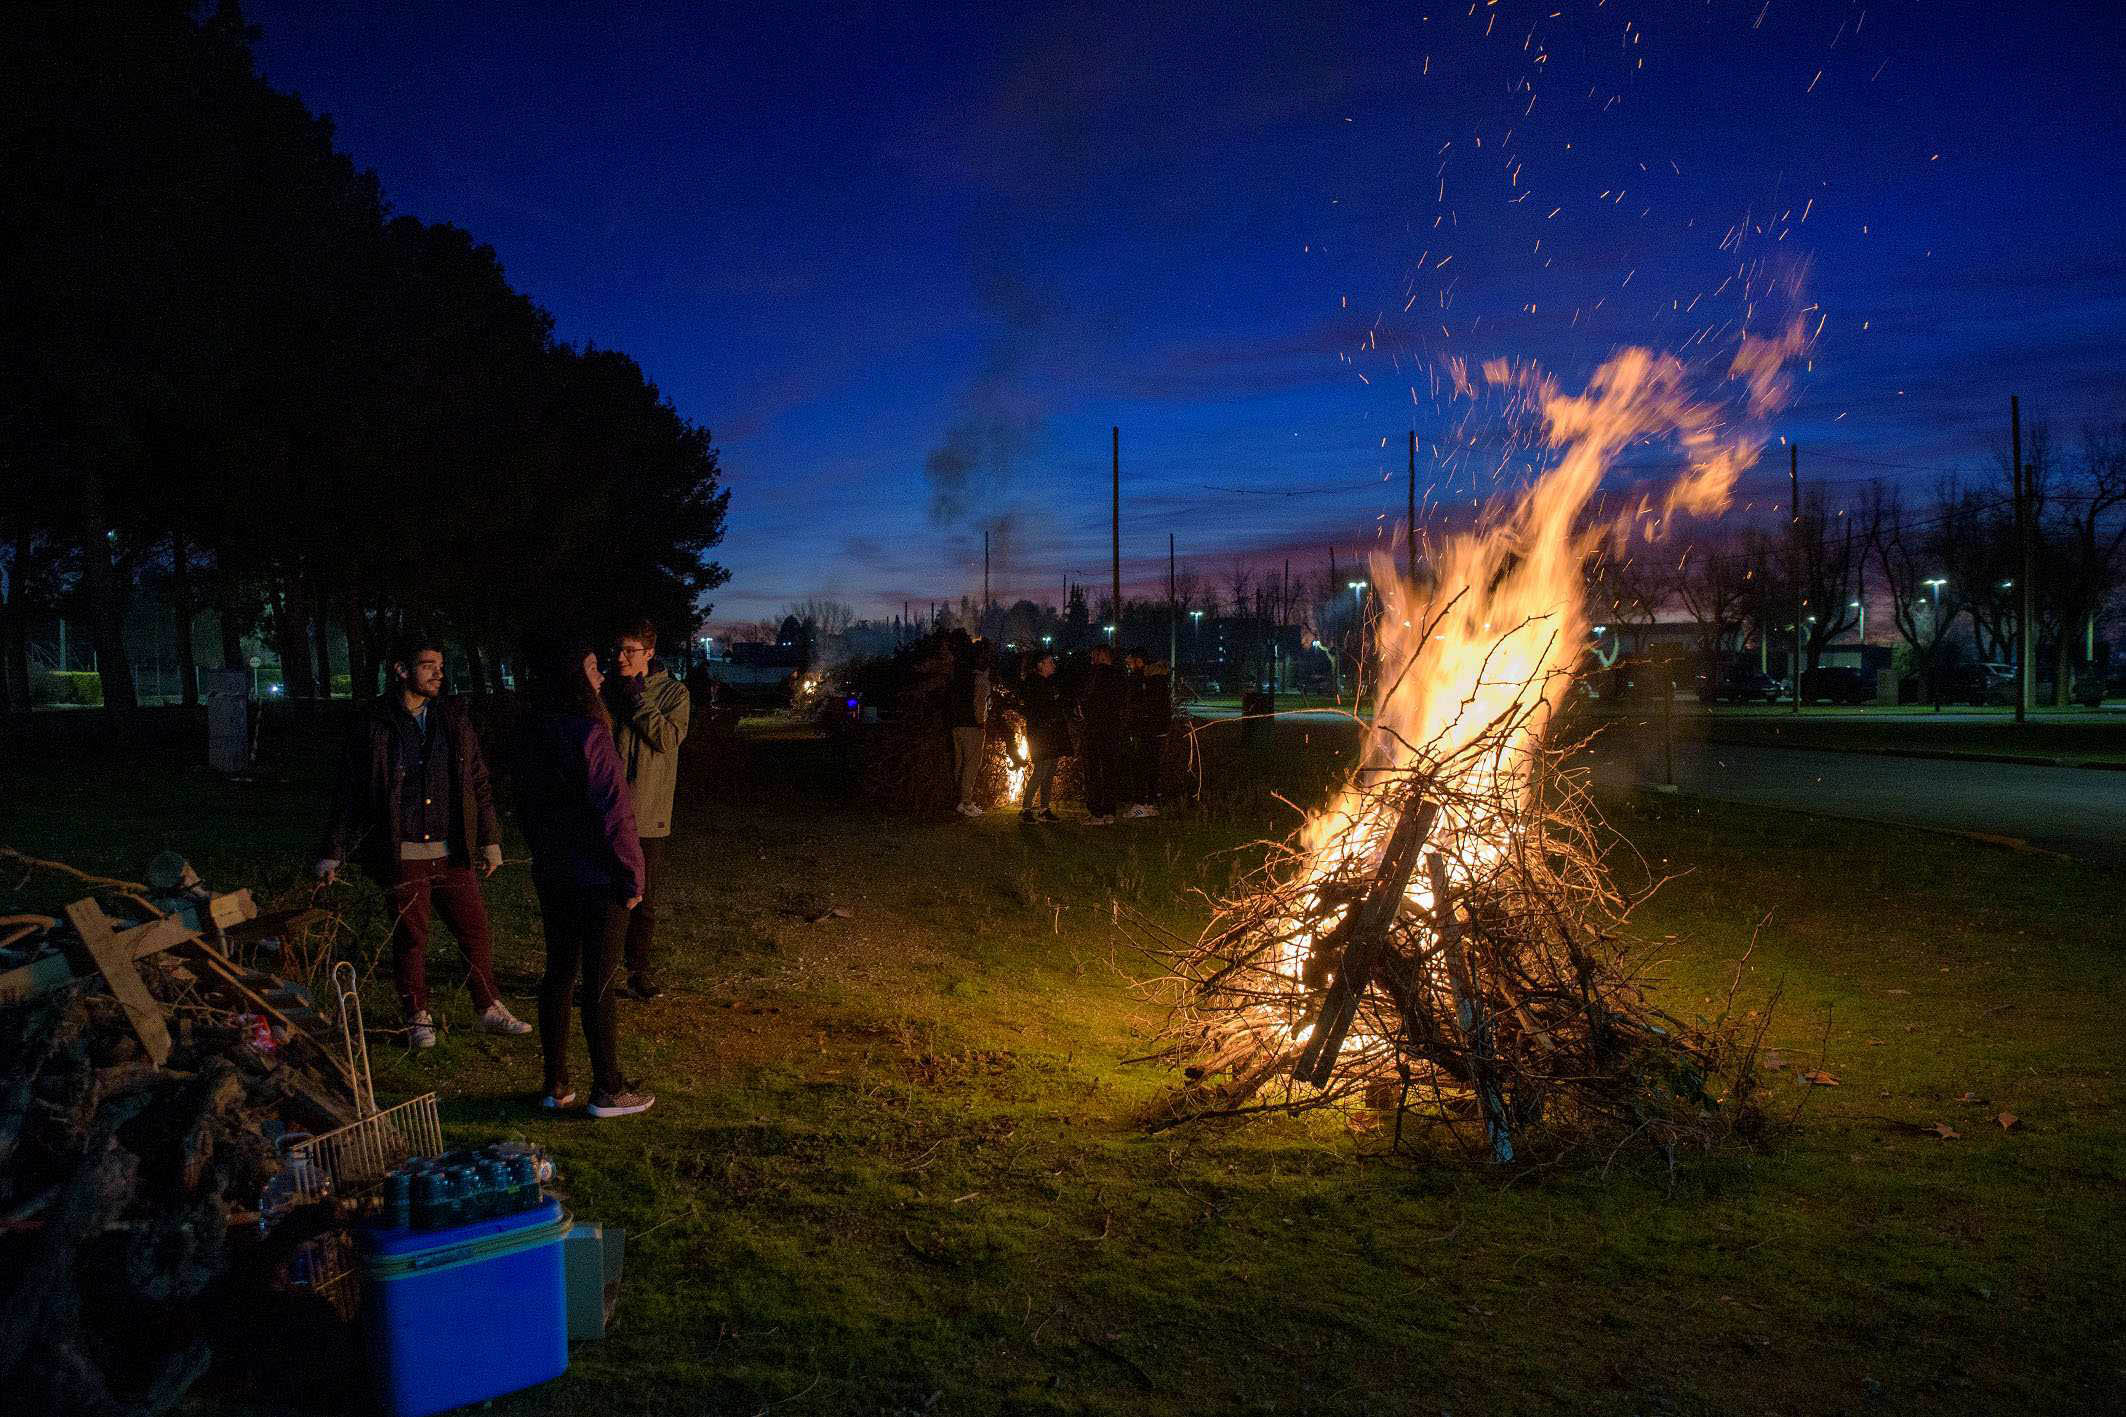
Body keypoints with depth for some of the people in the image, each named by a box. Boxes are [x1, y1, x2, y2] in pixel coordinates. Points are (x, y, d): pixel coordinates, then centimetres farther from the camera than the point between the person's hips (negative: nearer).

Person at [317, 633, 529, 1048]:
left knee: (475, 930, 6)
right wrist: (332, 853, 0)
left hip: (452, 852, 3)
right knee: (410, 938, 7)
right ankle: (418, 1017, 24)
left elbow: (478, 781, 11)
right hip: (401, 855, -3)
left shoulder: (454, 717, 6)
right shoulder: (372, 722, -4)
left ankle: (490, 1010, 21)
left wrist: (490, 839, 10)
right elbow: (348, 791, 1)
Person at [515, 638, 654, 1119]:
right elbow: (614, 814, -21)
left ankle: (556, 1084, 23)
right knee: (600, 983, 2)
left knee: (559, 974, 15)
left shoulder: (532, 733, 5)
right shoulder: (588, 733, -20)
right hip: (596, 879, -7)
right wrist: (631, 878, -13)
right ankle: (608, 1090, 11)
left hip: (551, 876, 8)